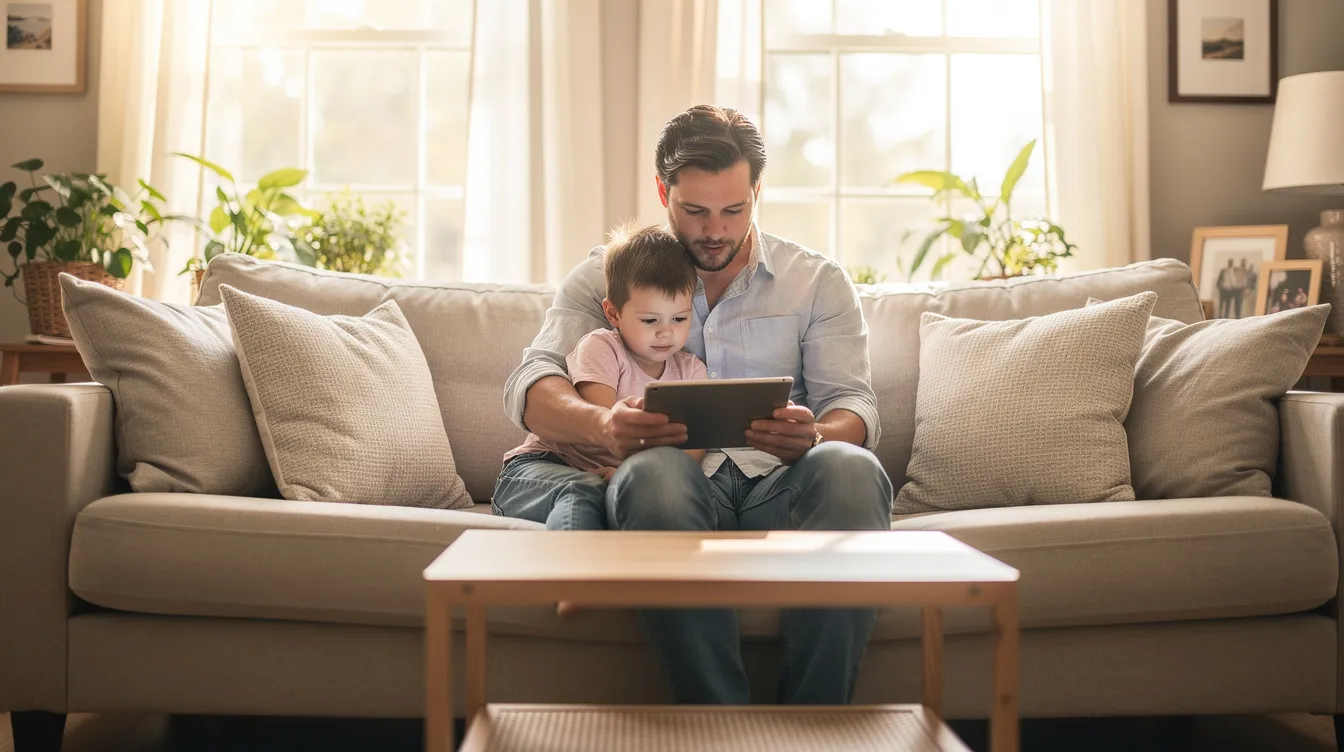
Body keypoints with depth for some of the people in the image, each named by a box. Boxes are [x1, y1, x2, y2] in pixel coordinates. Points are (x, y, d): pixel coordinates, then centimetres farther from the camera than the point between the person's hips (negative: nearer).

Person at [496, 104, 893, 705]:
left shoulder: (817, 282, 19)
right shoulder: (606, 276, 17)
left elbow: (852, 404, 8)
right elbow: (529, 385, 2)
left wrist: (815, 437, -19)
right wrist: (602, 424, -23)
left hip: (777, 483, 1)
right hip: (674, 487, -1)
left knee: (850, 468, -34)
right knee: (653, 471, -38)